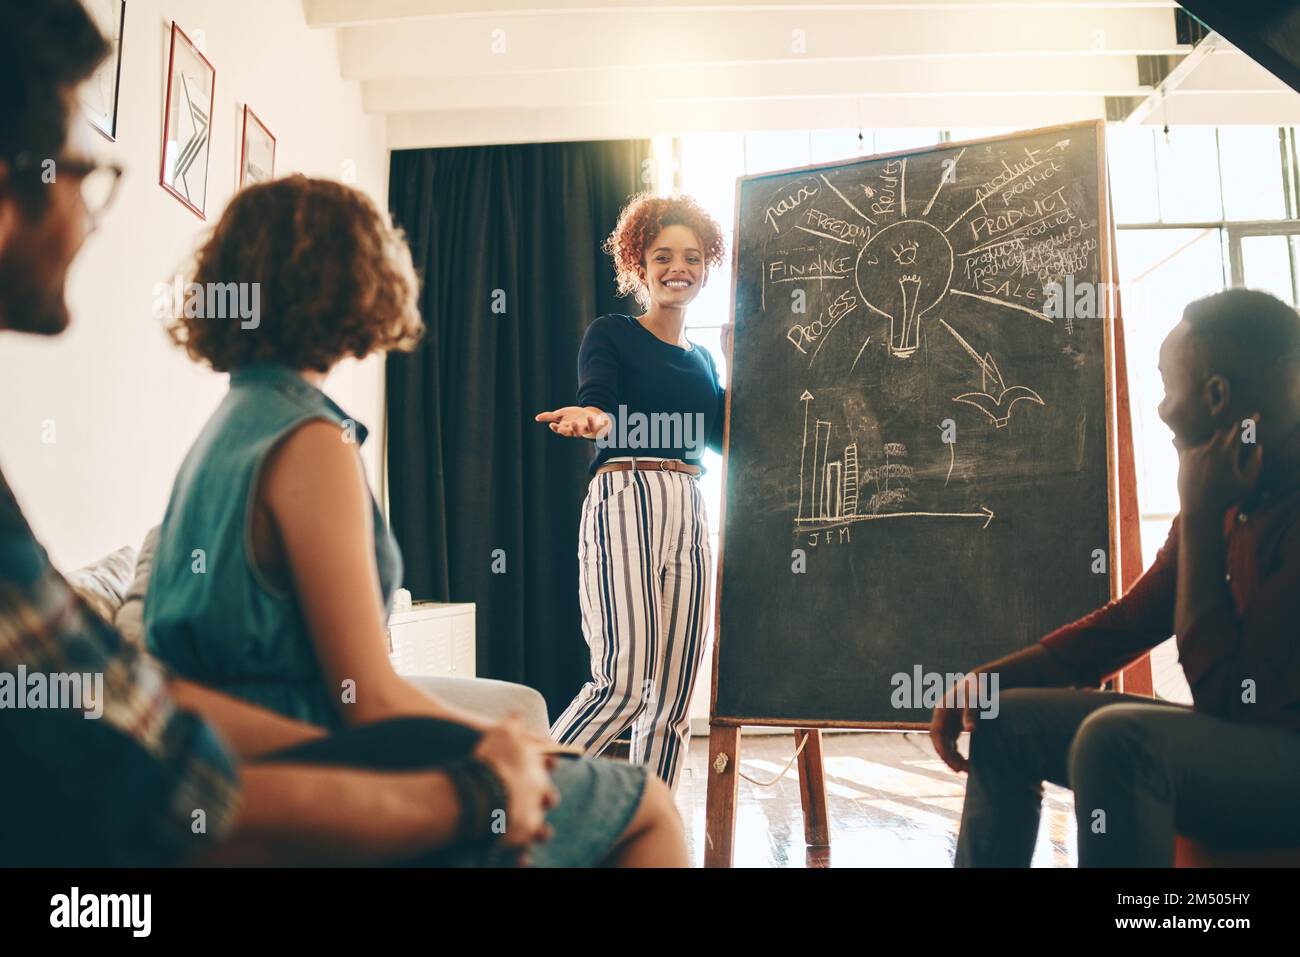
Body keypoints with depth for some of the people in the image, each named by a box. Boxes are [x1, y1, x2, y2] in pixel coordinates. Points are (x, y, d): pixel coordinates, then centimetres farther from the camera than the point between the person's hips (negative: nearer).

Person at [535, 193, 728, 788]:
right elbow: (598, 401, -13)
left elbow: (724, 439, 12)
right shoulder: (611, 335, 5)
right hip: (624, 502, -6)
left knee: (673, 698, 3)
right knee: (625, 681, -18)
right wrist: (591, 418, -36)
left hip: (689, 516, 6)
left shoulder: (702, 359, 22)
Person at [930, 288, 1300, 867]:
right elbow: (1130, 621, 9)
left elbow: (1222, 693, -22)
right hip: (1238, 737, 9)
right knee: (1010, 718, 1)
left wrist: (1199, 516, -21)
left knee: (1118, 739, -35)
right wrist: (989, 680, -3)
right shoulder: (1234, 494, 5)